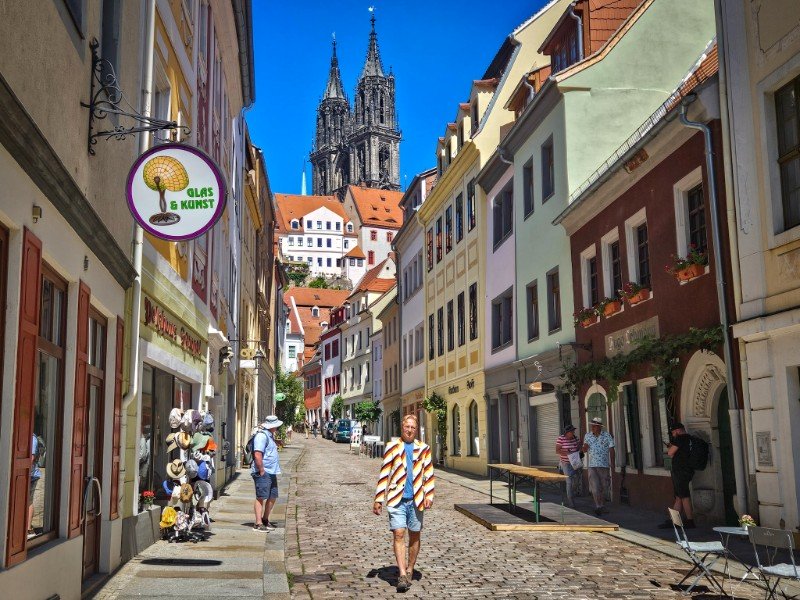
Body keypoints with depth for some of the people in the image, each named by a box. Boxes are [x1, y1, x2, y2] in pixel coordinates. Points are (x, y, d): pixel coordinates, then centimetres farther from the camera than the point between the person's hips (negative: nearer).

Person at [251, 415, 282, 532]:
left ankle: (265, 520, 27)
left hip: (271, 473, 10)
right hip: (263, 473, -10)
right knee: (261, 498, -7)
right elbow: (257, 455, -24)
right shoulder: (262, 436, -16)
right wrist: (261, 471, -22)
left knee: (273, 497, 14)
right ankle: (258, 524, -4)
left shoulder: (269, 435, 18)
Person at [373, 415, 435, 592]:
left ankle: (409, 570, 24)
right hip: (396, 499, -2)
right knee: (398, 534, -10)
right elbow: (384, 474, 4)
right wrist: (378, 499, 2)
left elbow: (429, 474, 8)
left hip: (416, 499, 2)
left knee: (415, 536, 9)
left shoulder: (423, 448, 6)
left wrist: (428, 495, -5)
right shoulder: (392, 447, 3)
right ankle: (402, 575, -12)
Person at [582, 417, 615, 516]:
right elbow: (585, 450, 13)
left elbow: (611, 450, -1)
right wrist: (584, 447, -11)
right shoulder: (587, 436, 4)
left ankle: (601, 505, 25)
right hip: (592, 465, 1)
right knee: (595, 487, -11)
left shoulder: (607, 436, -3)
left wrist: (612, 464, -6)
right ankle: (598, 506, -5)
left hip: (604, 465, -1)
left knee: (604, 487, 8)